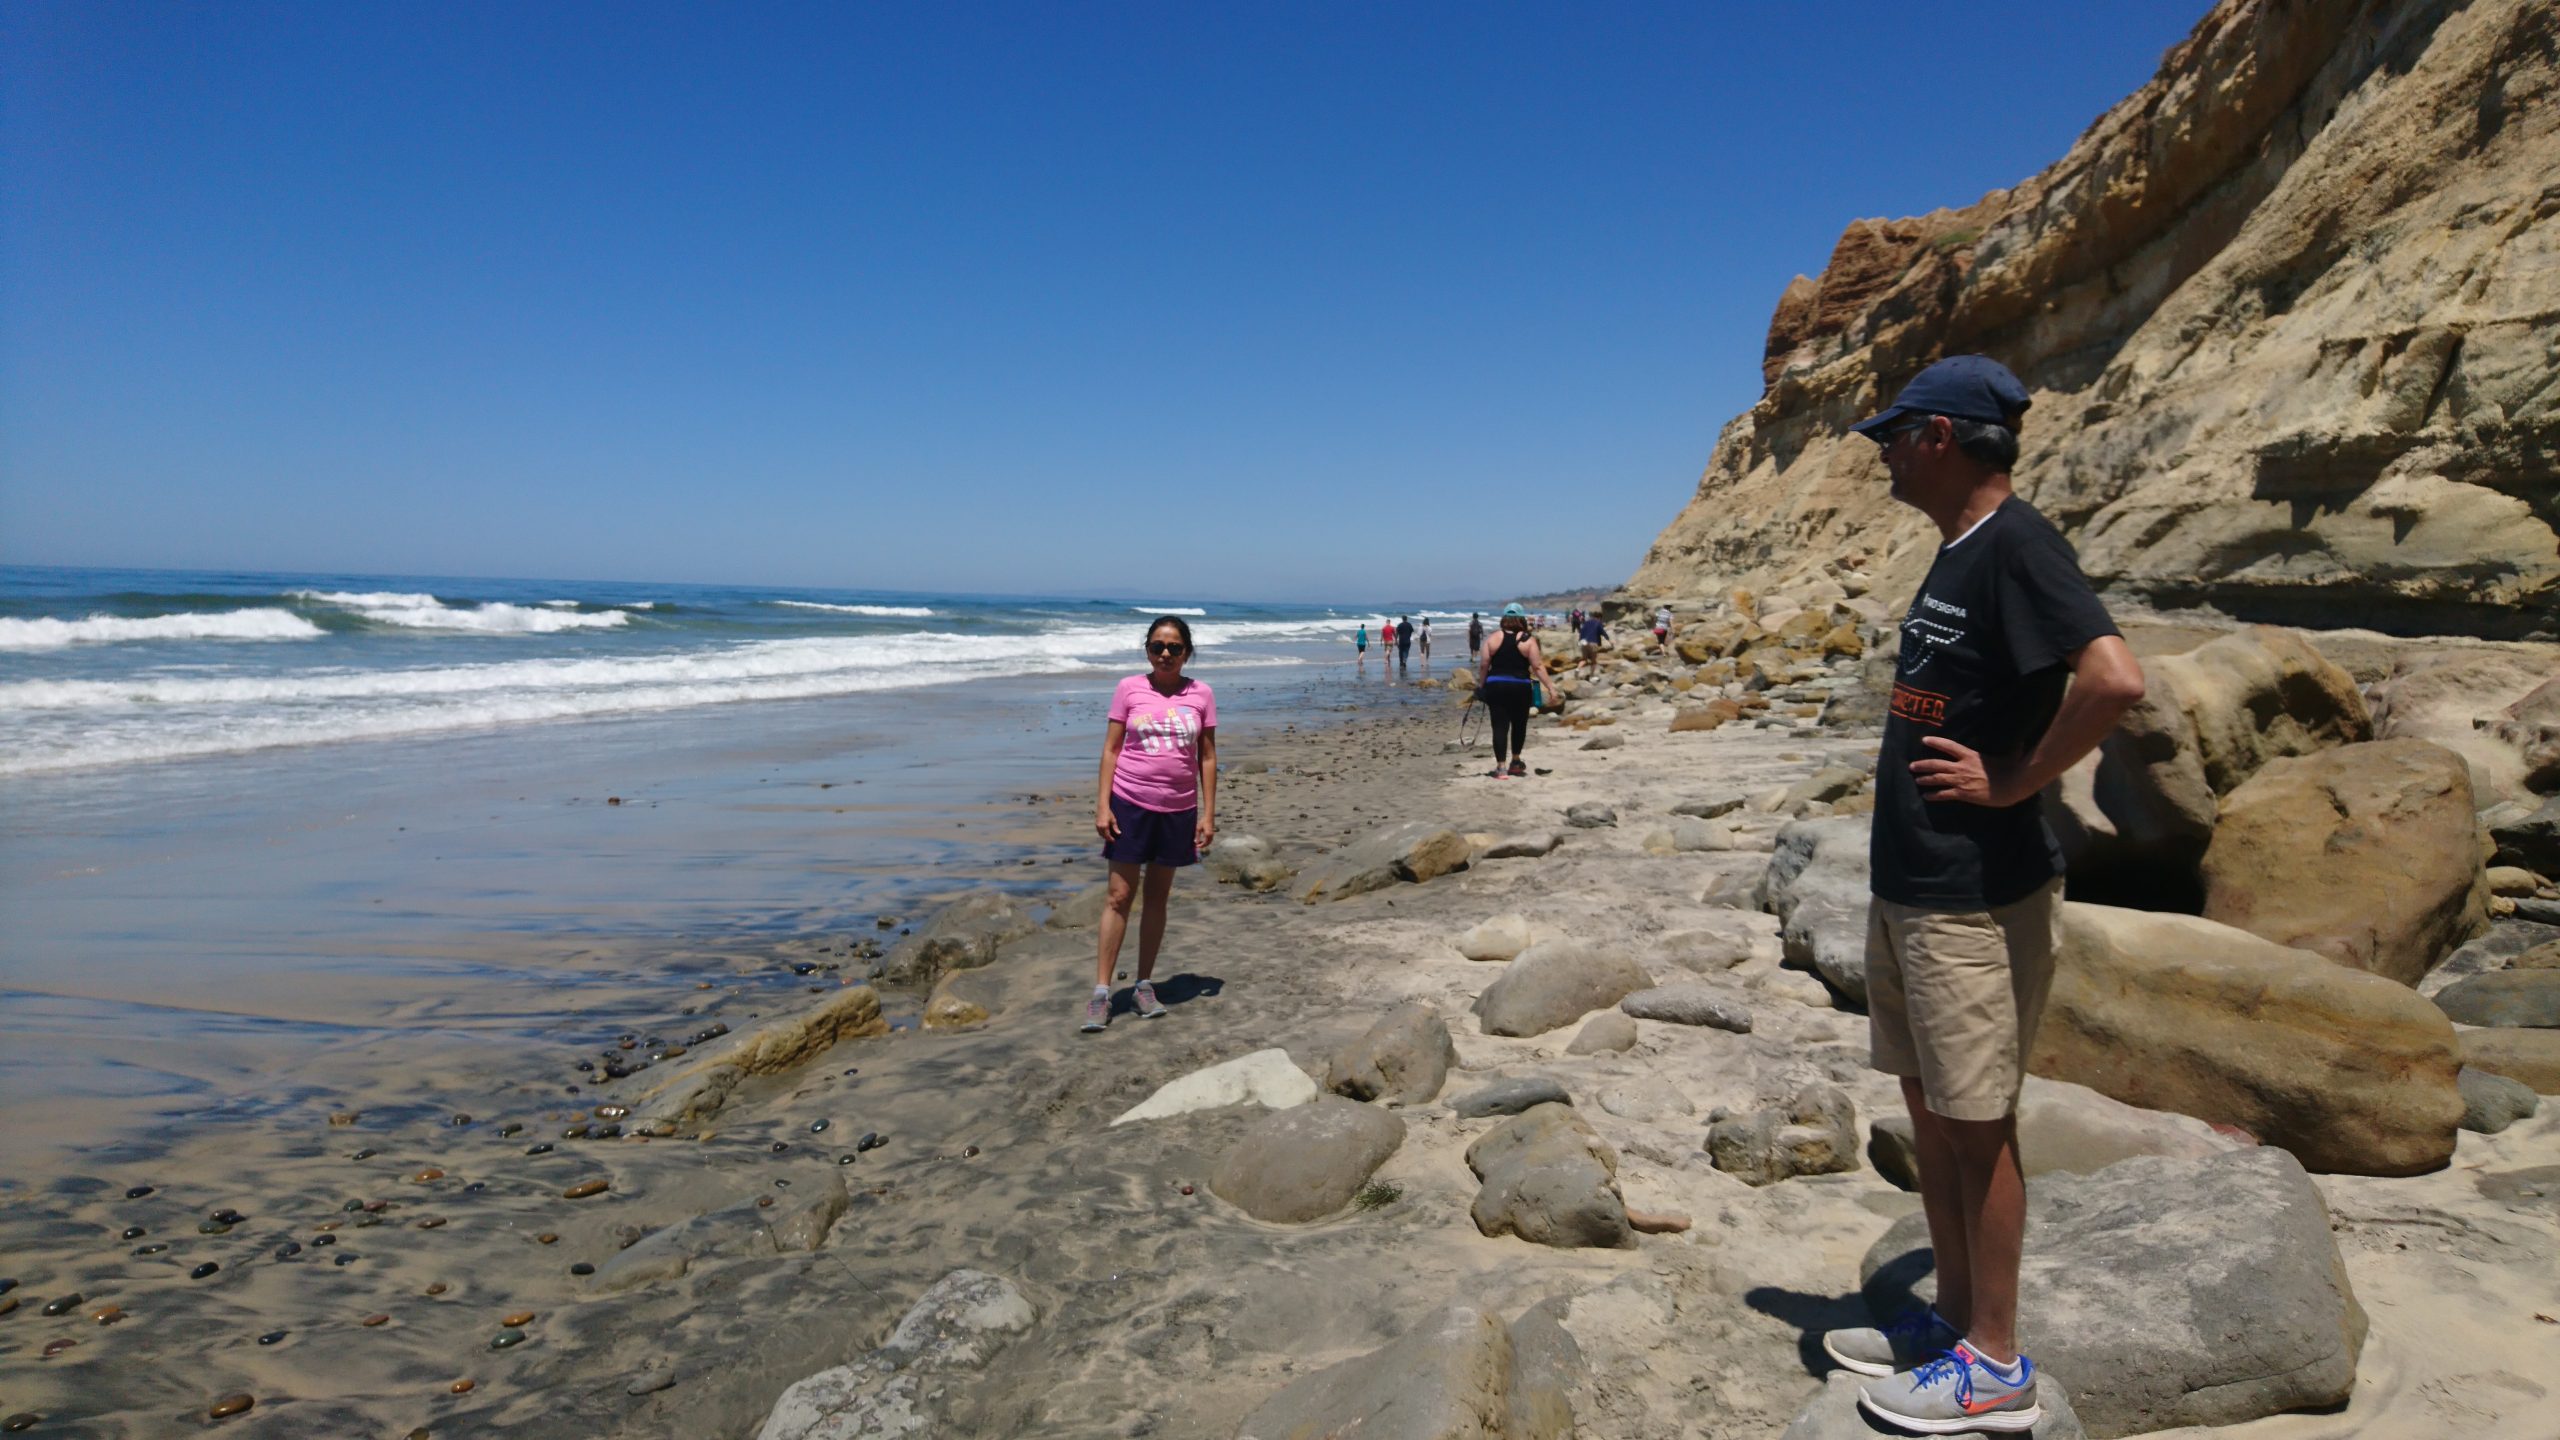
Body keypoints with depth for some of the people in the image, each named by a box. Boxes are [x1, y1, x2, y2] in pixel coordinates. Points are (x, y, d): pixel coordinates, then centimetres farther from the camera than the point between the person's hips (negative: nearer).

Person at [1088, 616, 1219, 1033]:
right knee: (1119, 896, -1)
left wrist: (1208, 814, 0)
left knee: (1158, 897, 11)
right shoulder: (1130, 689, -2)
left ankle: (1144, 986, 22)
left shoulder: (1200, 694, 1)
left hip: (1178, 809, 2)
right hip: (1130, 803, -2)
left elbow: (1207, 757, 4)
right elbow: (1111, 749, -1)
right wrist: (1102, 805, -8)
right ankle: (1101, 991, 4)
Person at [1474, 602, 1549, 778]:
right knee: (1519, 724, 18)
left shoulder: (1495, 637, 1)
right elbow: (1538, 667, -7)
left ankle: (1500, 766, -6)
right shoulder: (1528, 640, -3)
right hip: (1520, 687, 0)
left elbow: (1485, 664, 1)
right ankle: (1516, 762, 31)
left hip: (1495, 686, 0)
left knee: (1500, 726, 0)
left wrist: (1481, 684, 14)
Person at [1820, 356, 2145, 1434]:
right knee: (1929, 1106, 17)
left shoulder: (2016, 546, -17)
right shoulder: (1957, 551, 13)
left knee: (1975, 1122, 2)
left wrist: (2012, 783, -19)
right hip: (1909, 883, 10)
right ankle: (1954, 1317, 32)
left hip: (1977, 896, -10)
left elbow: (2113, 680, -31)